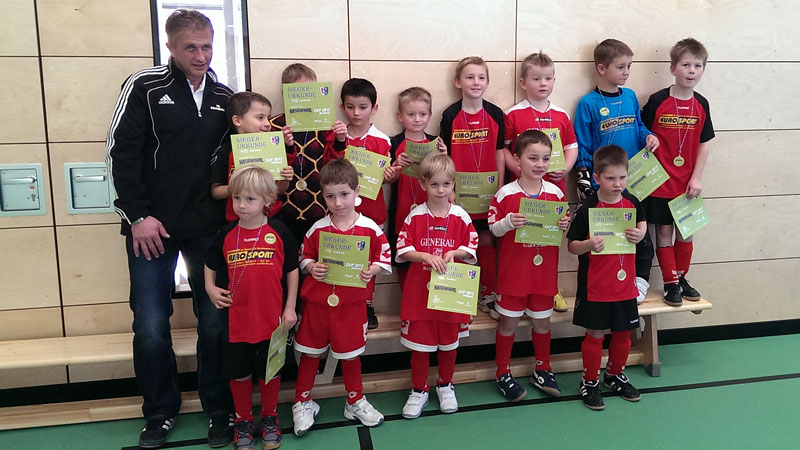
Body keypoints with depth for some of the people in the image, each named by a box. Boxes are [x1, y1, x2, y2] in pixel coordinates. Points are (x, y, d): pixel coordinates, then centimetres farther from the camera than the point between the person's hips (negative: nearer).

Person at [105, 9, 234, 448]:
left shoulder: (225, 96, 8)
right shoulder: (144, 88, -2)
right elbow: (121, 153, -5)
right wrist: (138, 216, -10)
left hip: (210, 229, 2)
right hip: (152, 228, -2)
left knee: (215, 322, 6)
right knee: (151, 327, 3)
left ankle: (220, 411, 23)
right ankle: (161, 412, 24)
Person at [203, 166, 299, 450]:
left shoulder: (279, 233, -7)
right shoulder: (226, 235, -1)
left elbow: (292, 270, 2)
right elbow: (210, 265, 14)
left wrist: (290, 308, -1)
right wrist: (210, 288, -4)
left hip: (271, 318, -1)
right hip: (236, 318, 2)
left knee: (269, 370, 14)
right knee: (239, 371, 14)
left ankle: (270, 419, 36)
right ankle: (243, 421, 34)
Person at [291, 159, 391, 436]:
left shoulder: (369, 228, -7)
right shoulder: (317, 229, -5)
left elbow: (385, 256, 0)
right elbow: (304, 256, 5)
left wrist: (373, 270, -18)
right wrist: (311, 267, -15)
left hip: (352, 302, 0)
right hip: (317, 299, 1)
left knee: (350, 352, 15)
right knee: (310, 351, 12)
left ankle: (355, 401, 37)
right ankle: (302, 403, 30)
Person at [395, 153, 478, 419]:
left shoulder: (460, 216, -1)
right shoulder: (415, 215, -3)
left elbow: (472, 248, 2)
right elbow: (403, 249, -5)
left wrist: (454, 253, -16)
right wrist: (426, 256, -21)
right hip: (419, 289, -1)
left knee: (449, 340, 14)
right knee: (419, 341, 6)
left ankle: (445, 385, 35)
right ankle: (419, 390, 25)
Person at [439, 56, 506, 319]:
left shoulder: (495, 114, 3)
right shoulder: (451, 115, -2)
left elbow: (499, 153, 6)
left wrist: (500, 187, 2)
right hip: (459, 191, -1)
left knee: (487, 241, 8)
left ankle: (489, 295, 21)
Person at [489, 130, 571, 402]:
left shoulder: (555, 193, 1)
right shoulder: (505, 194, -9)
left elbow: (562, 227, 11)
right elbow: (493, 229, -5)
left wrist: (565, 226, -11)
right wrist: (507, 223, -24)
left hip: (545, 270, 3)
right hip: (513, 271, -3)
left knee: (542, 319, 15)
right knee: (509, 321, 6)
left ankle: (542, 370, 34)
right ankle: (503, 373, 22)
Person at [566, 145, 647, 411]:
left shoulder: (631, 202, -1)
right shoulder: (587, 208, -15)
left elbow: (641, 221, 20)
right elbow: (571, 245, -10)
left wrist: (640, 233, -2)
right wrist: (588, 245, -30)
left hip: (624, 284, 5)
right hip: (595, 286, -5)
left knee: (623, 332, 17)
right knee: (595, 334, 5)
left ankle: (615, 376, 39)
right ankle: (589, 382, 23)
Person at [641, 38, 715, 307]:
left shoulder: (701, 105, 3)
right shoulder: (657, 101, -8)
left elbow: (703, 144, 5)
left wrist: (696, 178, -3)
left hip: (687, 183, 3)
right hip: (660, 182, -3)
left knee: (686, 233, 12)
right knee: (664, 232, 4)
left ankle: (682, 277, 28)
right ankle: (670, 283, 15)